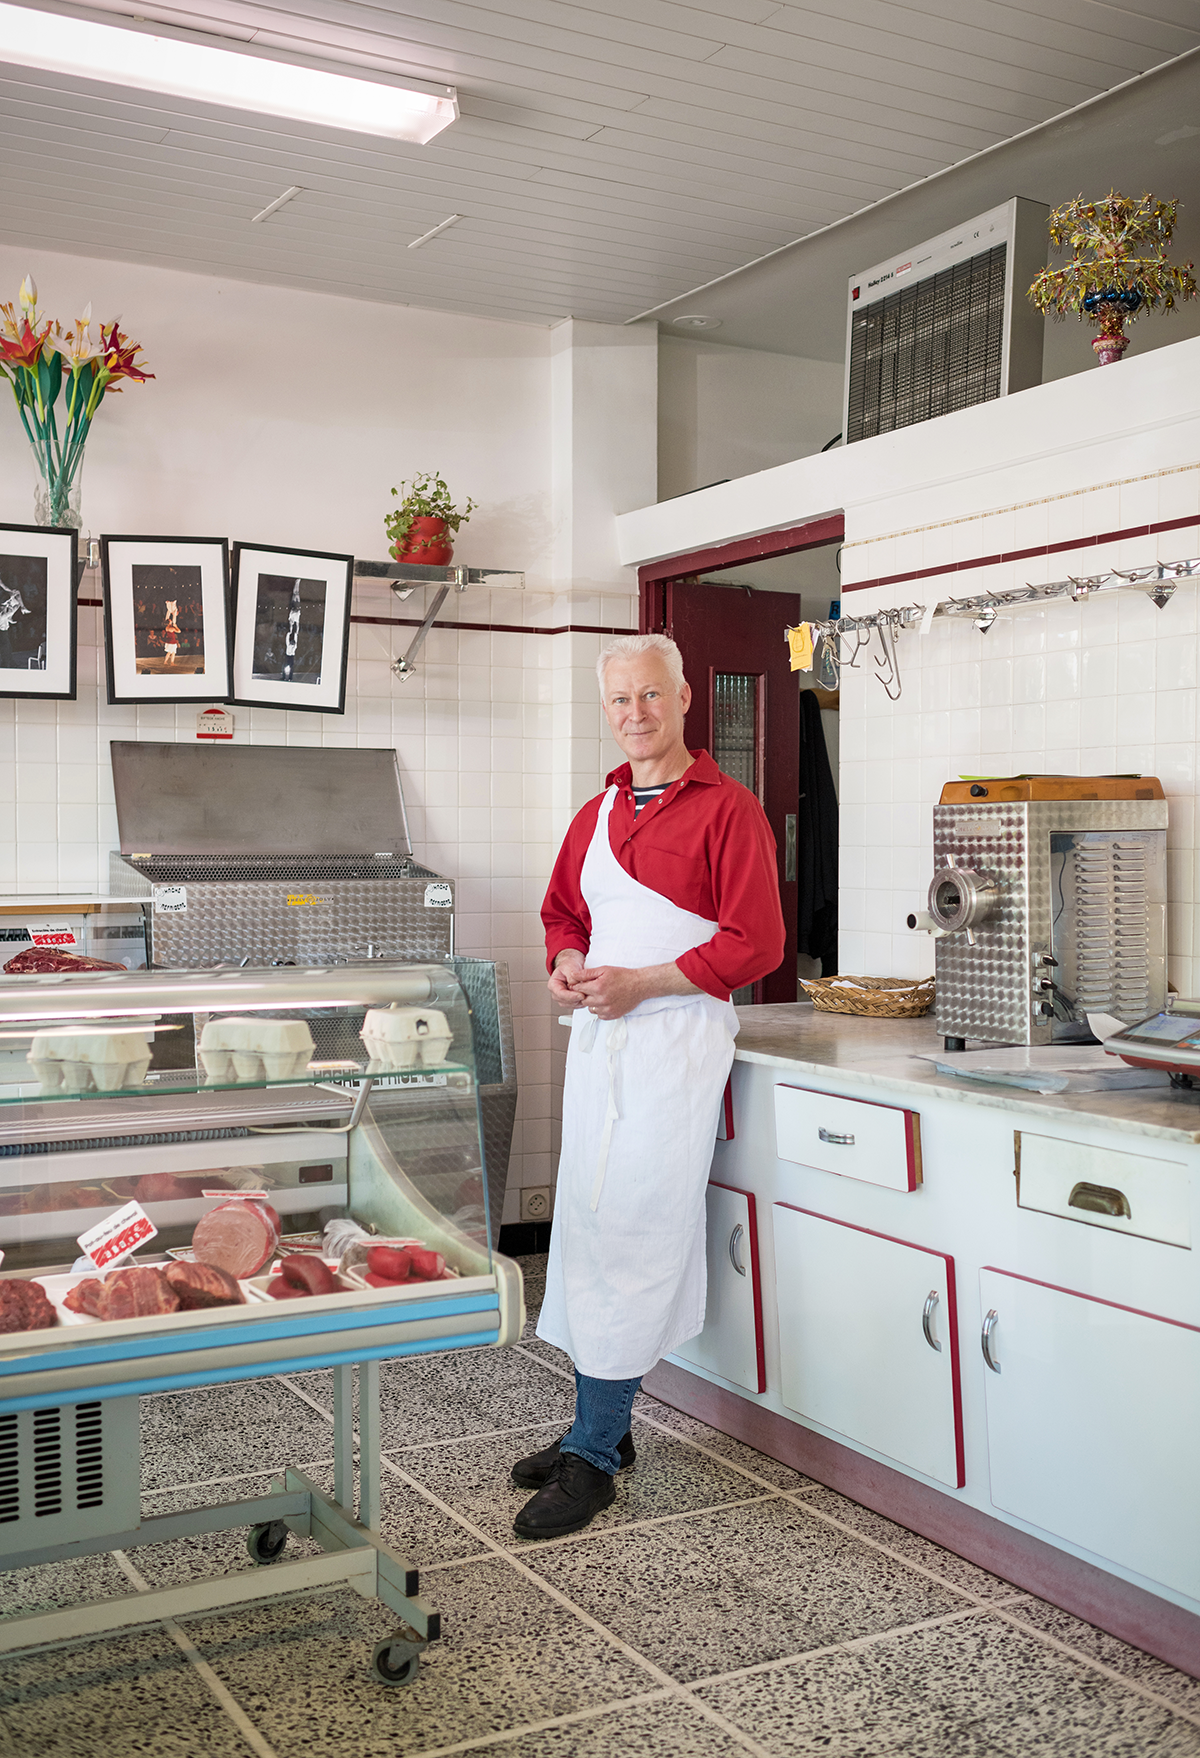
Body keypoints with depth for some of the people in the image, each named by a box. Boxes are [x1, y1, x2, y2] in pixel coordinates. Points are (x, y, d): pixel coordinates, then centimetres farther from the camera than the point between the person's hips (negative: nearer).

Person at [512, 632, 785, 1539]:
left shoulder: (727, 810, -6)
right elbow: (562, 913, 25)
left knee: (635, 1234, -8)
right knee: (588, 1226, 10)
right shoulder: (596, 815, 16)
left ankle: (594, 1458, -1)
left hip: (677, 1036, -7)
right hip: (596, 1035, 7)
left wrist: (638, 982, -16)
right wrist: (568, 966, 2)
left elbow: (755, 942, -12)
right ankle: (603, 1425, 23)